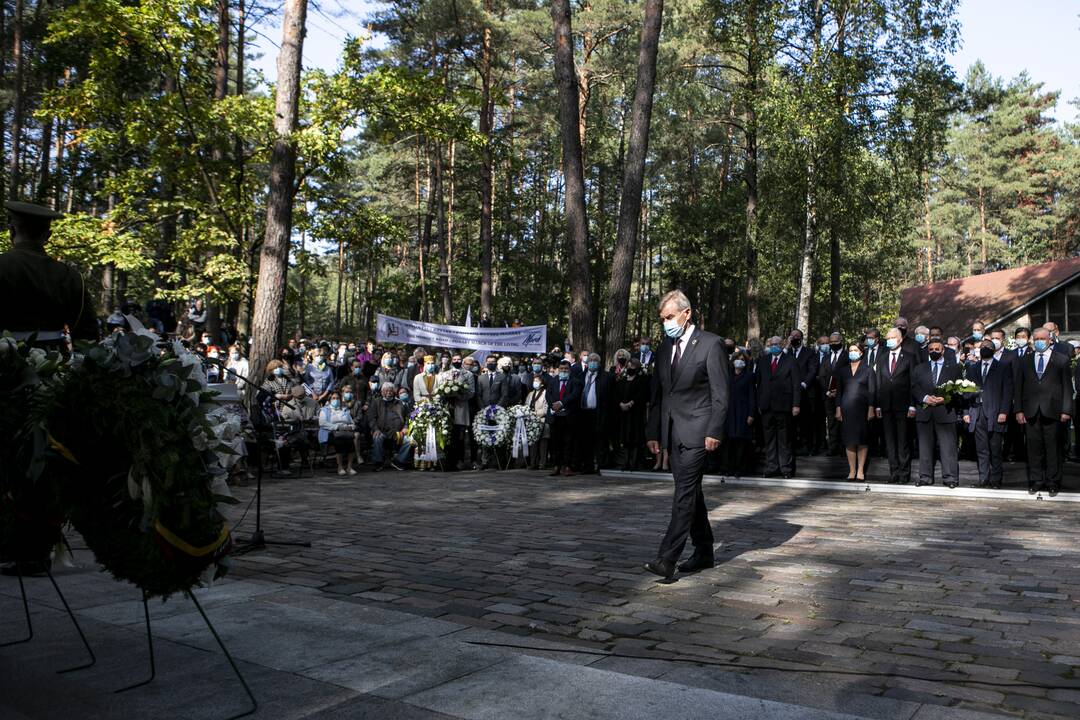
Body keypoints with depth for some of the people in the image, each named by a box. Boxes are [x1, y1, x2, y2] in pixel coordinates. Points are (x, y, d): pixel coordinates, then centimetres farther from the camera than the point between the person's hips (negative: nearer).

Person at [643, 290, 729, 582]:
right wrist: (654, 432, 12)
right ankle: (703, 552, 22)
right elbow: (658, 394, 17)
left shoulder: (710, 344, -6)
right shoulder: (664, 349, 14)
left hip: (697, 431, -7)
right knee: (690, 492, 12)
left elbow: (721, 392, -9)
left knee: (685, 492, -12)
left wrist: (714, 431, -15)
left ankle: (667, 558, -16)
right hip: (673, 433, 7)